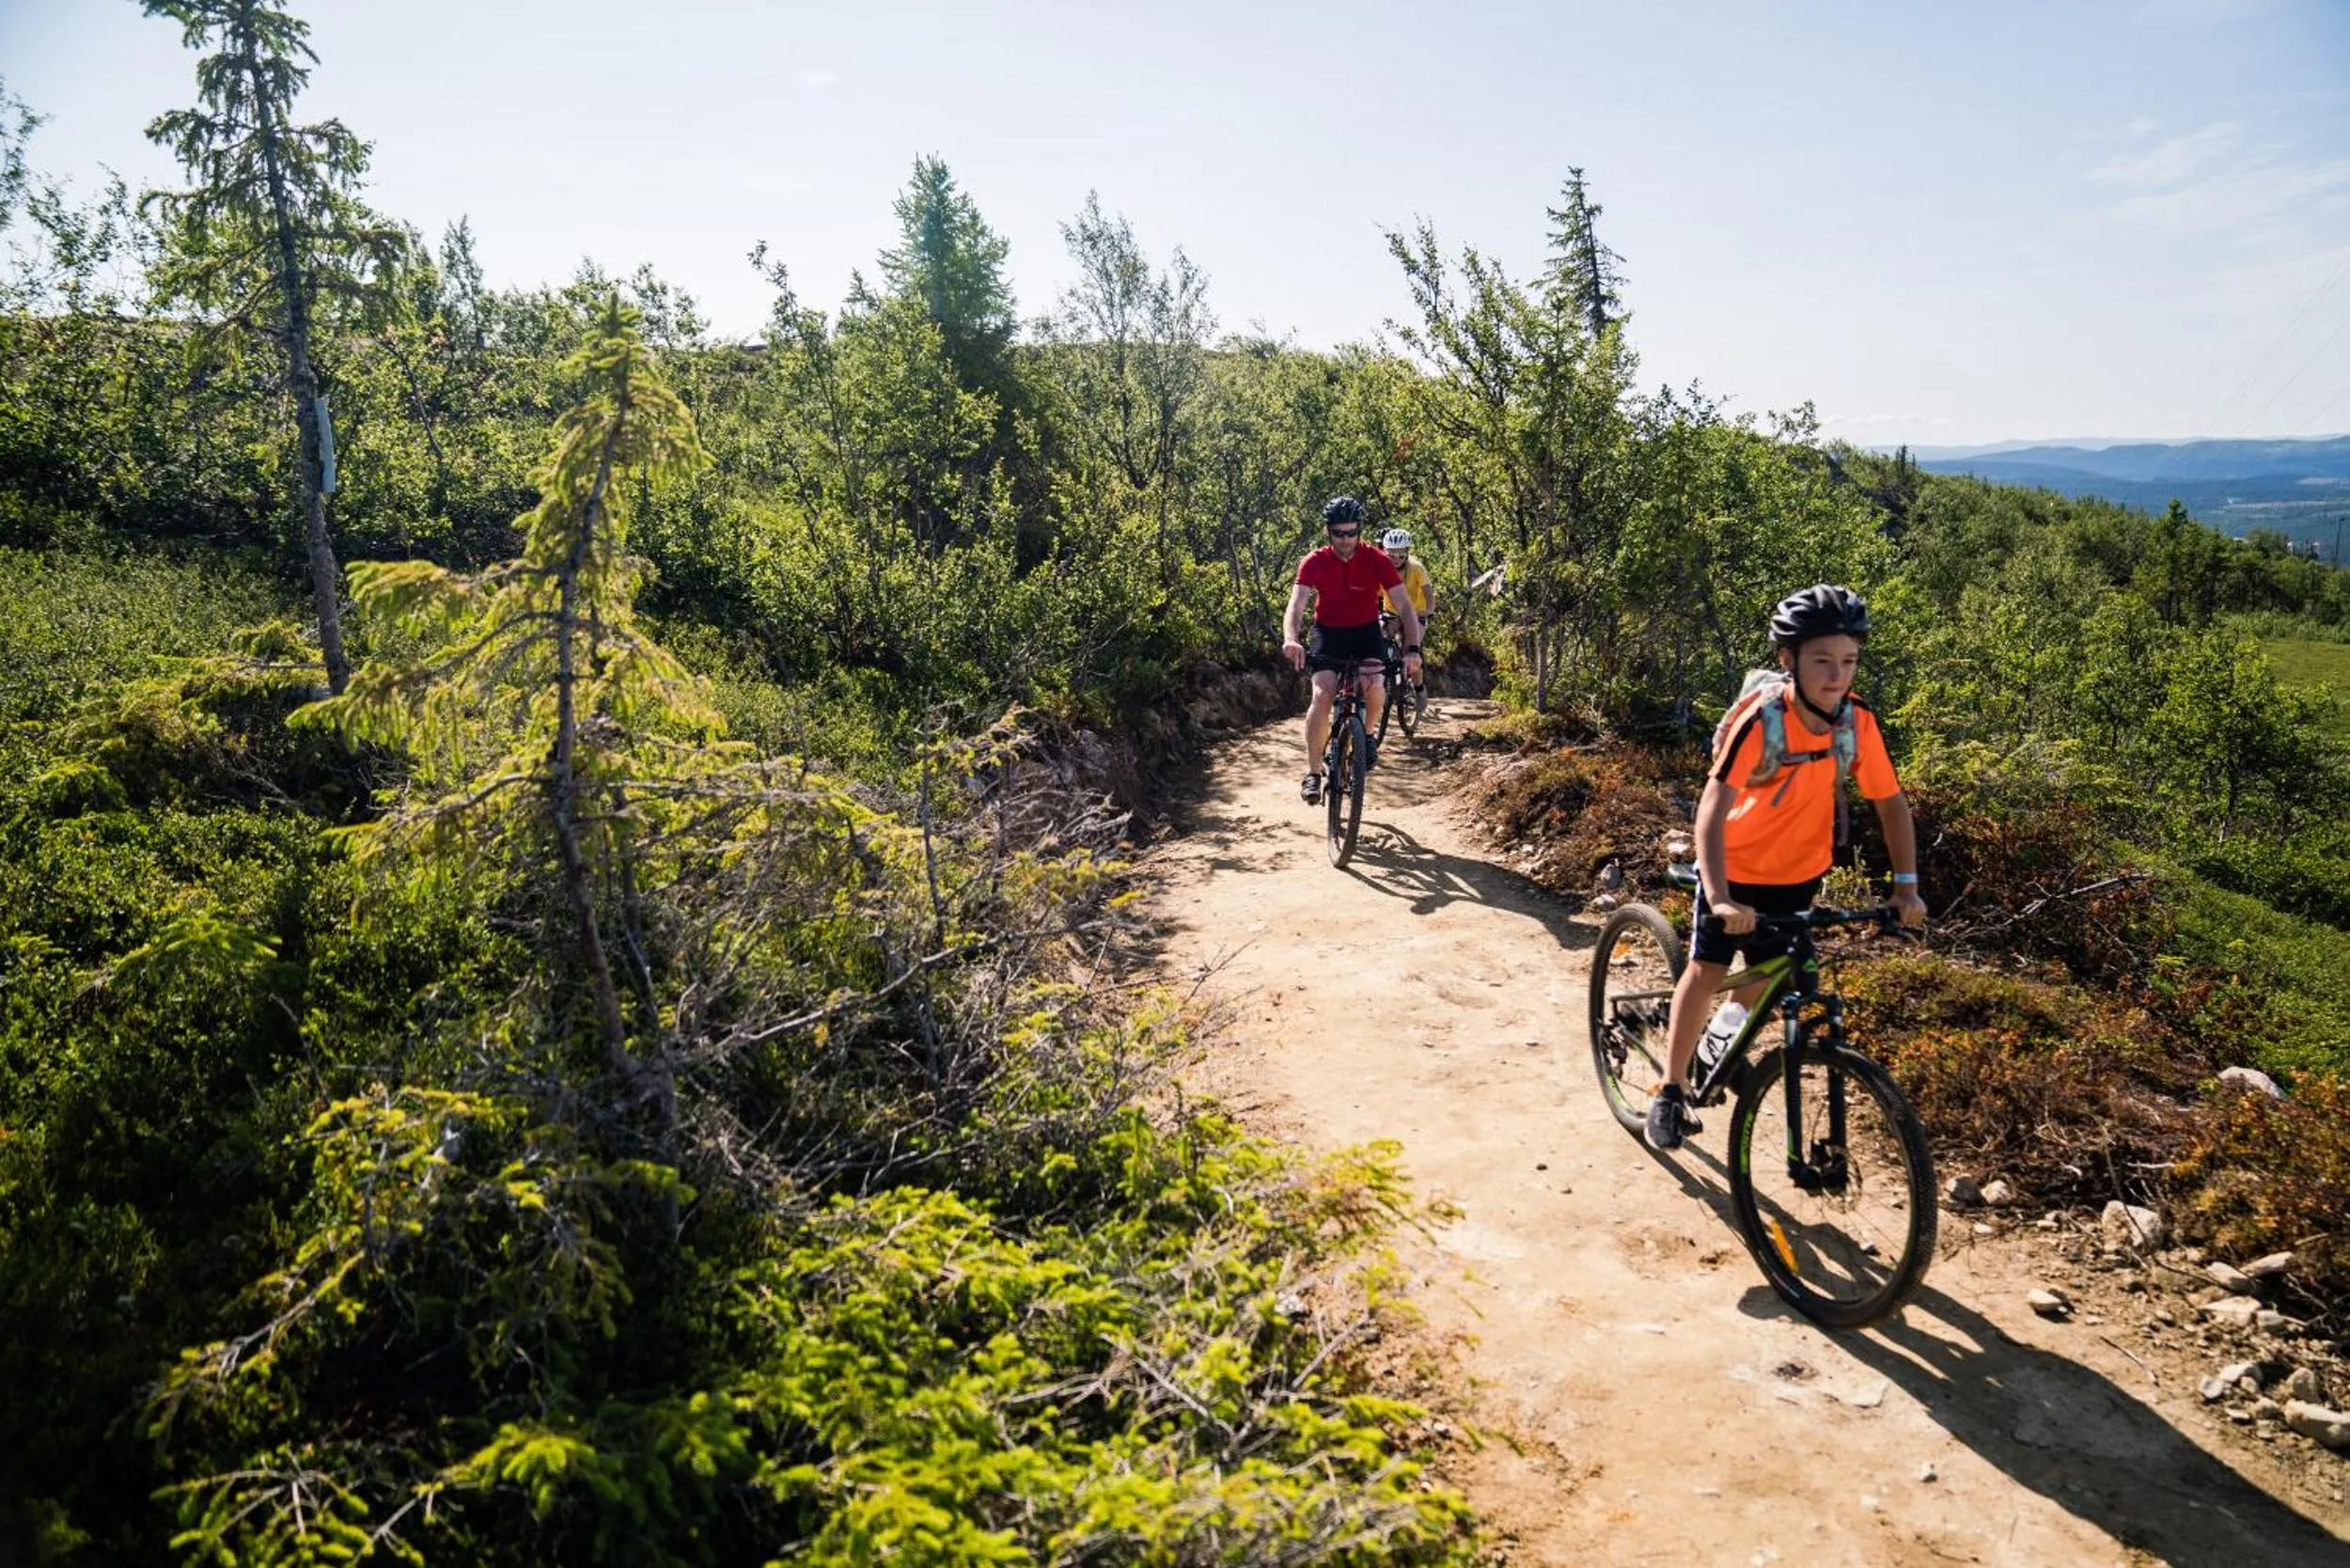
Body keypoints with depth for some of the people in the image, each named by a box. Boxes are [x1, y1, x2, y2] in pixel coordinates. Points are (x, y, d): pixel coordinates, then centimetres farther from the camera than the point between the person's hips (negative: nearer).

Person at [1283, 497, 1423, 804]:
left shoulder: (1377, 561, -16)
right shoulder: (1315, 563, -16)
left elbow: (1405, 607, -20)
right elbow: (1297, 603, -28)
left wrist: (1412, 649, -35)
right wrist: (1291, 639, -49)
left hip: (1366, 632, 0)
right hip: (1328, 632, 0)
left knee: (1375, 690, -25)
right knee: (1322, 695, -22)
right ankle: (1313, 773, -14)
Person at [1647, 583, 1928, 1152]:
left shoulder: (1858, 722, -18)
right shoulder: (1762, 721, -31)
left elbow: (1891, 803, -6)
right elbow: (1712, 808, -38)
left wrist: (1906, 884, -13)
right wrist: (1719, 896, -49)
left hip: (1798, 871, 4)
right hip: (1736, 867, -4)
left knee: (1763, 973, 13)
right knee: (1707, 970, 0)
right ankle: (1671, 1091, 13)